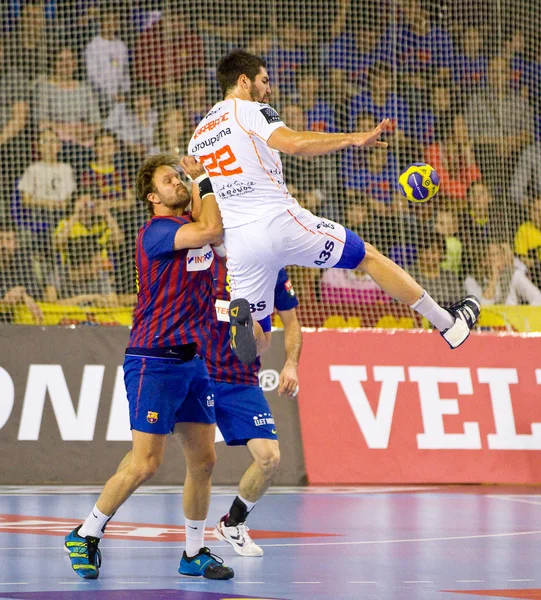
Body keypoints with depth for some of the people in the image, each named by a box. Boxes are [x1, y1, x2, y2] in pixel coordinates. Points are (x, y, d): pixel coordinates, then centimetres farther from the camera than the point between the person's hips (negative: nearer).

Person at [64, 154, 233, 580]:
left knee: (203, 460, 6)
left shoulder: (194, 226, 13)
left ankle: (195, 553, 18)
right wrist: (207, 180, -14)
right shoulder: (156, 231, -13)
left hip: (192, 359, 8)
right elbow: (212, 231, -26)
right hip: (154, 362, -8)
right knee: (145, 464, -8)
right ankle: (86, 536, 9)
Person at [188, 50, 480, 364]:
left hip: (237, 242, 6)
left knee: (259, 336, 11)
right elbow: (294, 142, -20)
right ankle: (448, 323, 14)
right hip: (279, 221, -6)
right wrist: (353, 138, -17)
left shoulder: (198, 136, 21)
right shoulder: (250, 111, -1)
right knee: (368, 255, 10)